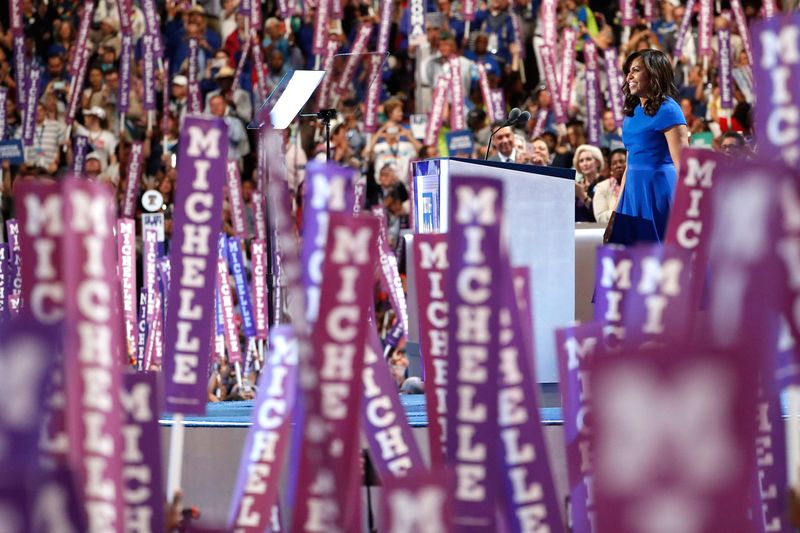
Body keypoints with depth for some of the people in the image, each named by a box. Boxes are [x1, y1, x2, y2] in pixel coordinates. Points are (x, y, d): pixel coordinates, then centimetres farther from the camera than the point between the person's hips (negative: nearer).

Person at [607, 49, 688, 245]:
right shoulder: (633, 112, 15)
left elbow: (682, 166, -14)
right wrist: (618, 208, 20)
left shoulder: (667, 110, -9)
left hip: (658, 191, -8)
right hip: (633, 192, 8)